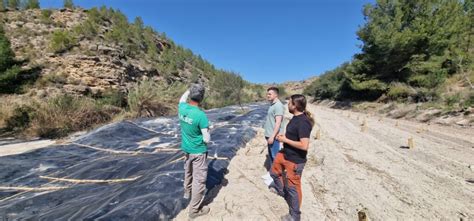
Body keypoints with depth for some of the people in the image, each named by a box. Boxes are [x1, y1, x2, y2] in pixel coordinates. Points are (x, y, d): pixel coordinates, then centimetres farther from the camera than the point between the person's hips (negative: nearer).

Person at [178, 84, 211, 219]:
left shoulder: (182, 108, -10)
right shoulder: (201, 115, -28)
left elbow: (182, 98, 17)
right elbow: (207, 139, -20)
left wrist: (190, 89, 24)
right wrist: (207, 132, -1)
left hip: (186, 149, 7)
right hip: (198, 151, -7)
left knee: (188, 173, 29)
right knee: (199, 179, 7)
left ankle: (188, 192, 53)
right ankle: (195, 209, 21)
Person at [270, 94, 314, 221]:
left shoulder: (303, 122, -28)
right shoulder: (296, 117, 2)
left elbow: (304, 145, -32)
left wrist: (285, 140, -22)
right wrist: (283, 136, 1)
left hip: (295, 160, -10)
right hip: (285, 153, 10)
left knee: (293, 187, 8)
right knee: (274, 172, 27)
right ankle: (281, 190, 55)